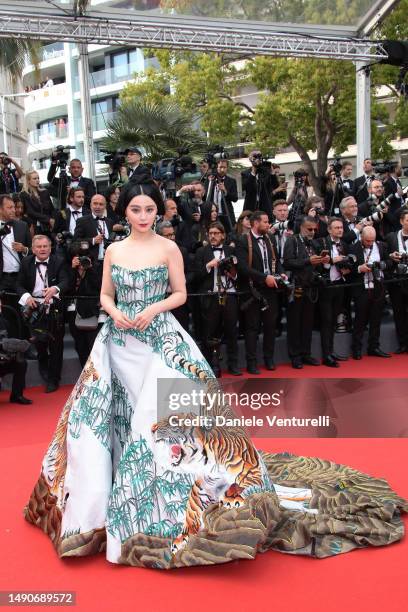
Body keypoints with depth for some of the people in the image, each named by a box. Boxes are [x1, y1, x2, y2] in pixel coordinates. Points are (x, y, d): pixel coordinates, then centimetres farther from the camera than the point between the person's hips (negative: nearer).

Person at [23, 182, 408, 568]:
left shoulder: (168, 248, -2)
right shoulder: (113, 250, 7)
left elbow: (180, 294, 0)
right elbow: (105, 295, 11)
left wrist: (154, 308, -17)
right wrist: (115, 314, -10)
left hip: (159, 339, -3)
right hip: (119, 341, 3)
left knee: (166, 407, -9)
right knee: (123, 413, 8)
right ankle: (113, 491, 27)